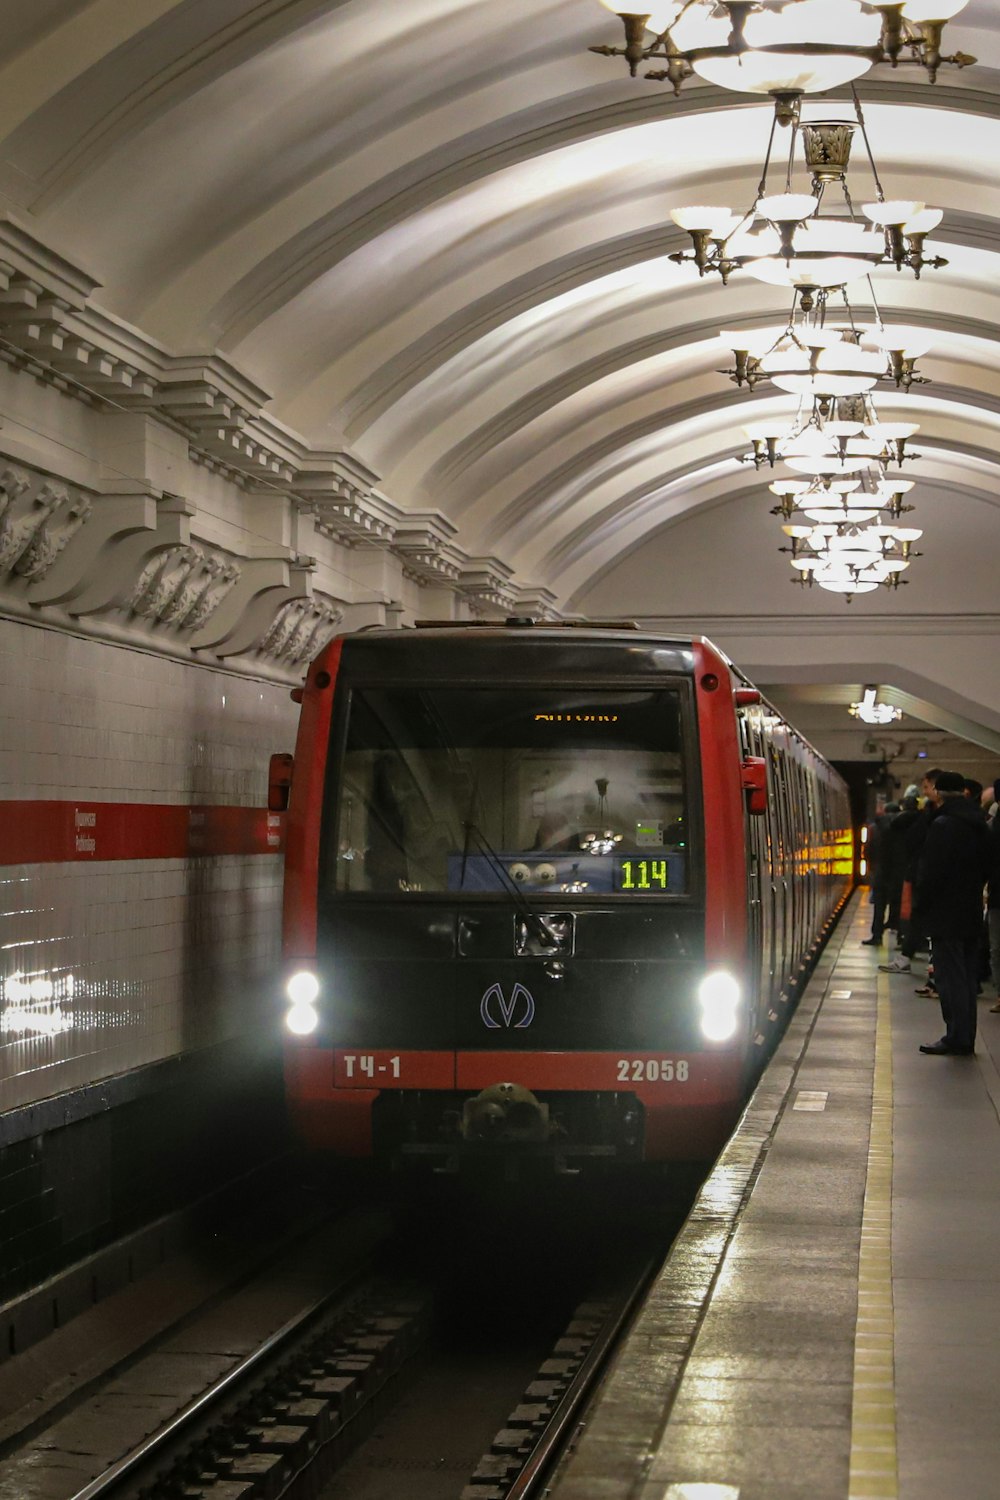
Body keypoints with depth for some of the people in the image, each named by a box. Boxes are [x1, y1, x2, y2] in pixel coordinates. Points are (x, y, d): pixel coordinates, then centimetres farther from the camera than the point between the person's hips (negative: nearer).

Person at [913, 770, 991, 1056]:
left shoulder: (943, 826, -16)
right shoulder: (979, 825, 10)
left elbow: (931, 872, -17)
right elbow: (985, 868, 15)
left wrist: (919, 907, -8)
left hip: (946, 915, -8)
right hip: (972, 914, 8)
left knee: (951, 977, -4)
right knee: (967, 977, 11)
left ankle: (956, 1038, -3)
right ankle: (966, 1038, 16)